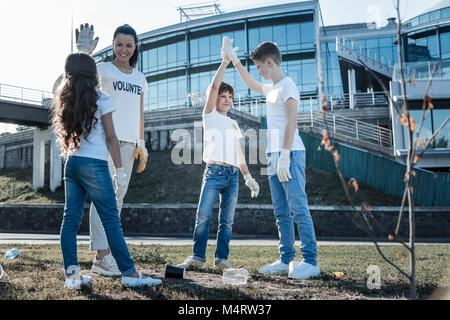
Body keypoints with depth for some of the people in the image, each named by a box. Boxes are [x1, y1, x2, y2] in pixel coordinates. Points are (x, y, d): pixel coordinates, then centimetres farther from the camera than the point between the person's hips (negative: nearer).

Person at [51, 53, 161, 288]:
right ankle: (129, 273, 0)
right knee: (111, 220, -4)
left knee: (70, 218, 5)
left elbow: (67, 134, 19)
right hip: (94, 164, -6)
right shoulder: (101, 101, -3)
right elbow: (111, 138, -5)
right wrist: (119, 169, -3)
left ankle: (71, 274, 5)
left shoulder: (66, 102, 14)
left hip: (71, 163, 7)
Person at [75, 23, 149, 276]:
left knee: (118, 197, 6)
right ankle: (102, 256, -9)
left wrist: (141, 144, 13)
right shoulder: (104, 69, 3)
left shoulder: (140, 78, 18)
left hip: (128, 143, 6)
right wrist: (85, 53, -36)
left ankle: (109, 252, 13)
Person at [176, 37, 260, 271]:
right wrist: (224, 63, -5)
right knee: (203, 215, -11)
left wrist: (248, 177, 15)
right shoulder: (210, 116, 9)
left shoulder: (234, 124, 23)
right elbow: (213, 87, -6)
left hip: (233, 174, 5)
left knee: (227, 220, 3)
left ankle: (221, 259, 8)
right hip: (214, 171, -5)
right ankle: (198, 258, -6)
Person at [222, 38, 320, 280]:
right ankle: (286, 260, 14)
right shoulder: (271, 89, 21)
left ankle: (310, 262, -5)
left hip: (289, 154, -9)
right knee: (281, 212, 8)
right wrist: (234, 60, 39)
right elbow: (251, 84, 41)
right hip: (274, 156, 9)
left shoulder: (287, 86, -5)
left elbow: (291, 123, -15)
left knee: (298, 209, -9)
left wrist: (284, 155, -21)